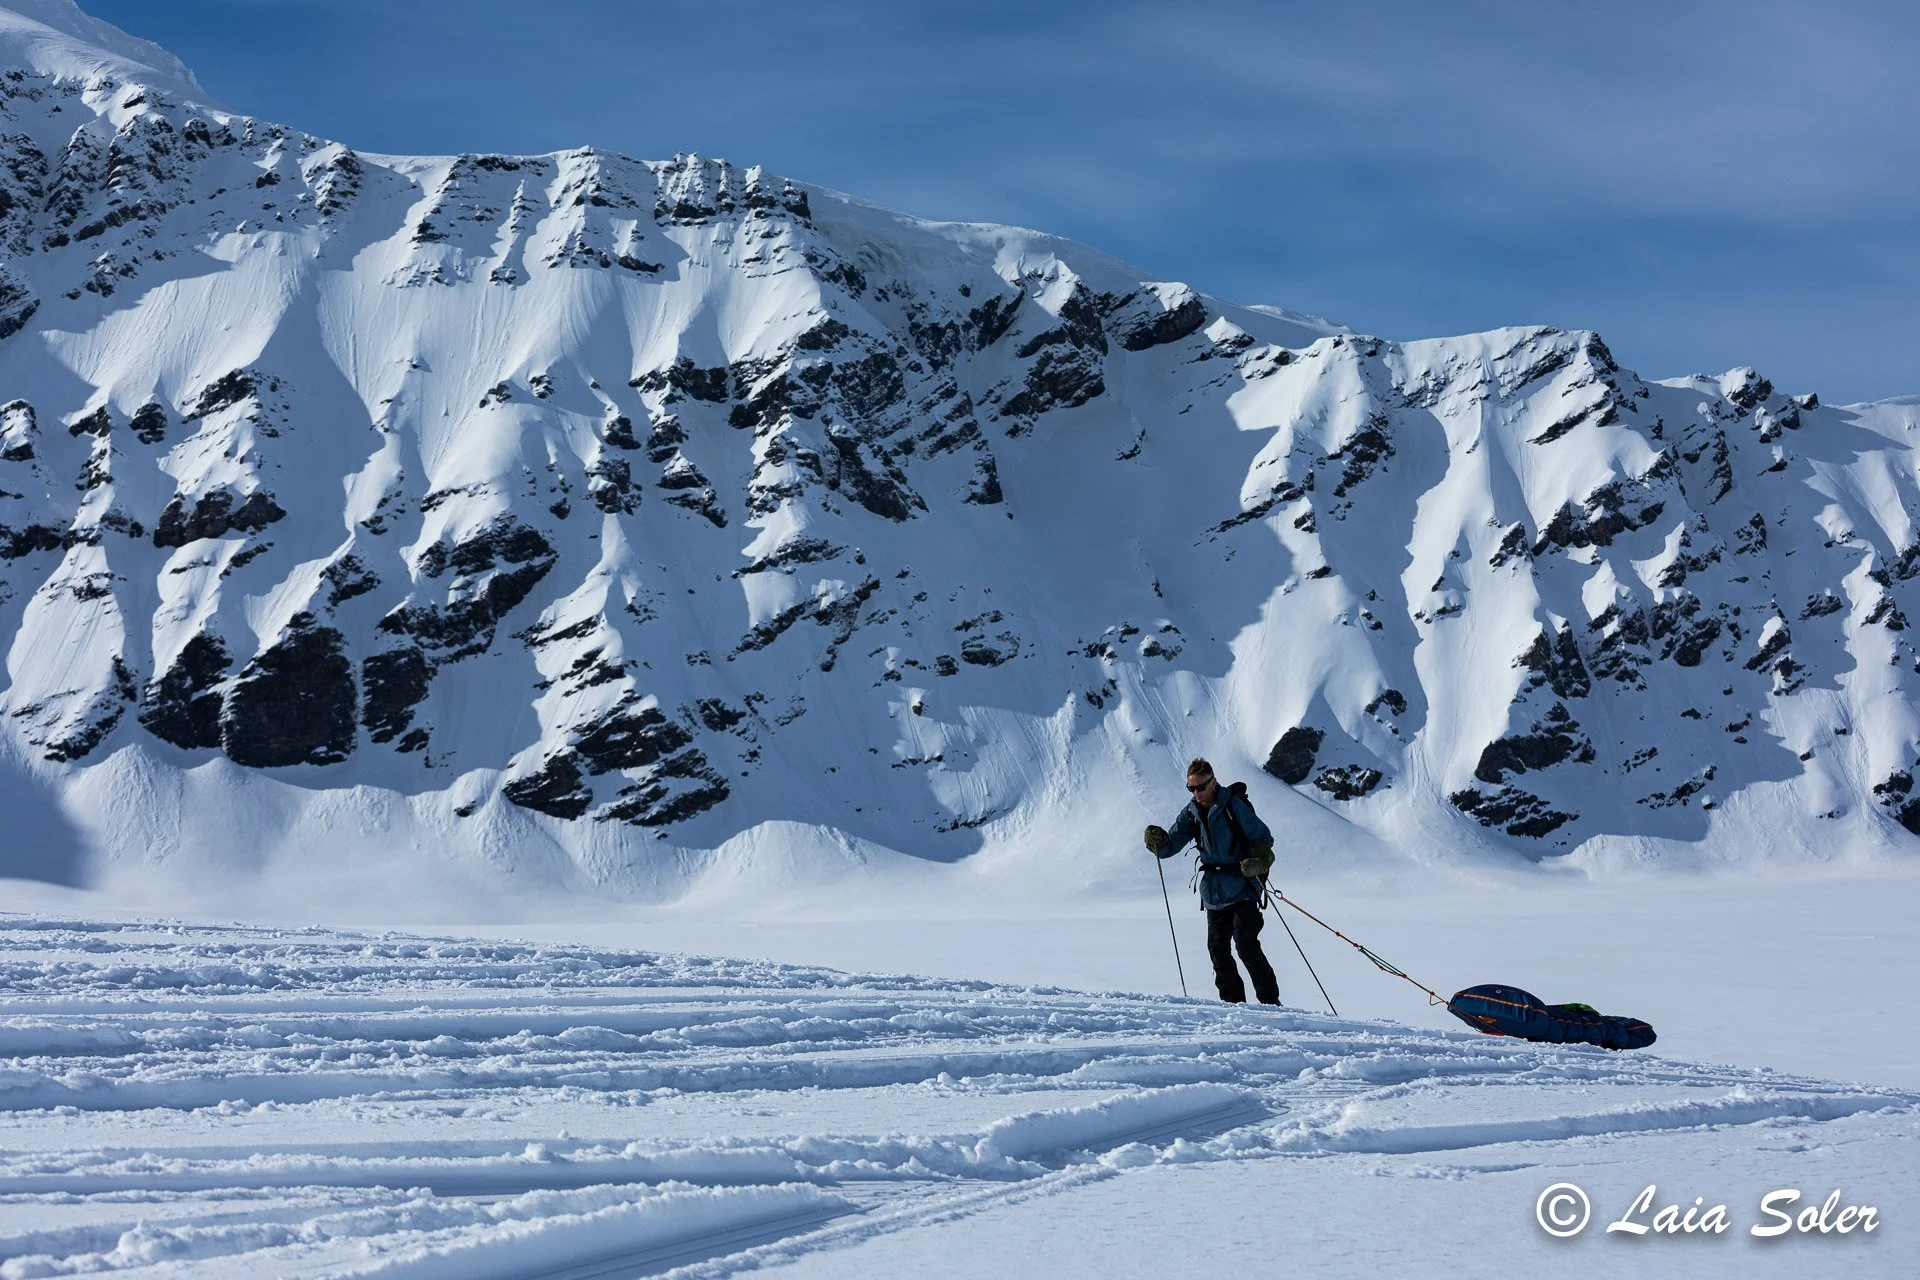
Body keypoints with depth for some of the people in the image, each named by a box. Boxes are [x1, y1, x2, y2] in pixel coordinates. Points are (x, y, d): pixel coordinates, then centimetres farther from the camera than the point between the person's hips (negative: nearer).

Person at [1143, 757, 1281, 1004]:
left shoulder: (1234, 805, -11)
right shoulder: (1192, 812, 6)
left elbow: (1263, 838, -8)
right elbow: (1171, 845, 7)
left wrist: (1258, 863, -27)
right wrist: (1157, 842, -16)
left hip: (1242, 886, -6)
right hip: (1214, 890, 6)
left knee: (1246, 945, -15)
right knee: (1218, 949, 4)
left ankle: (1270, 1001, -9)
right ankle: (1234, 1003, 14)